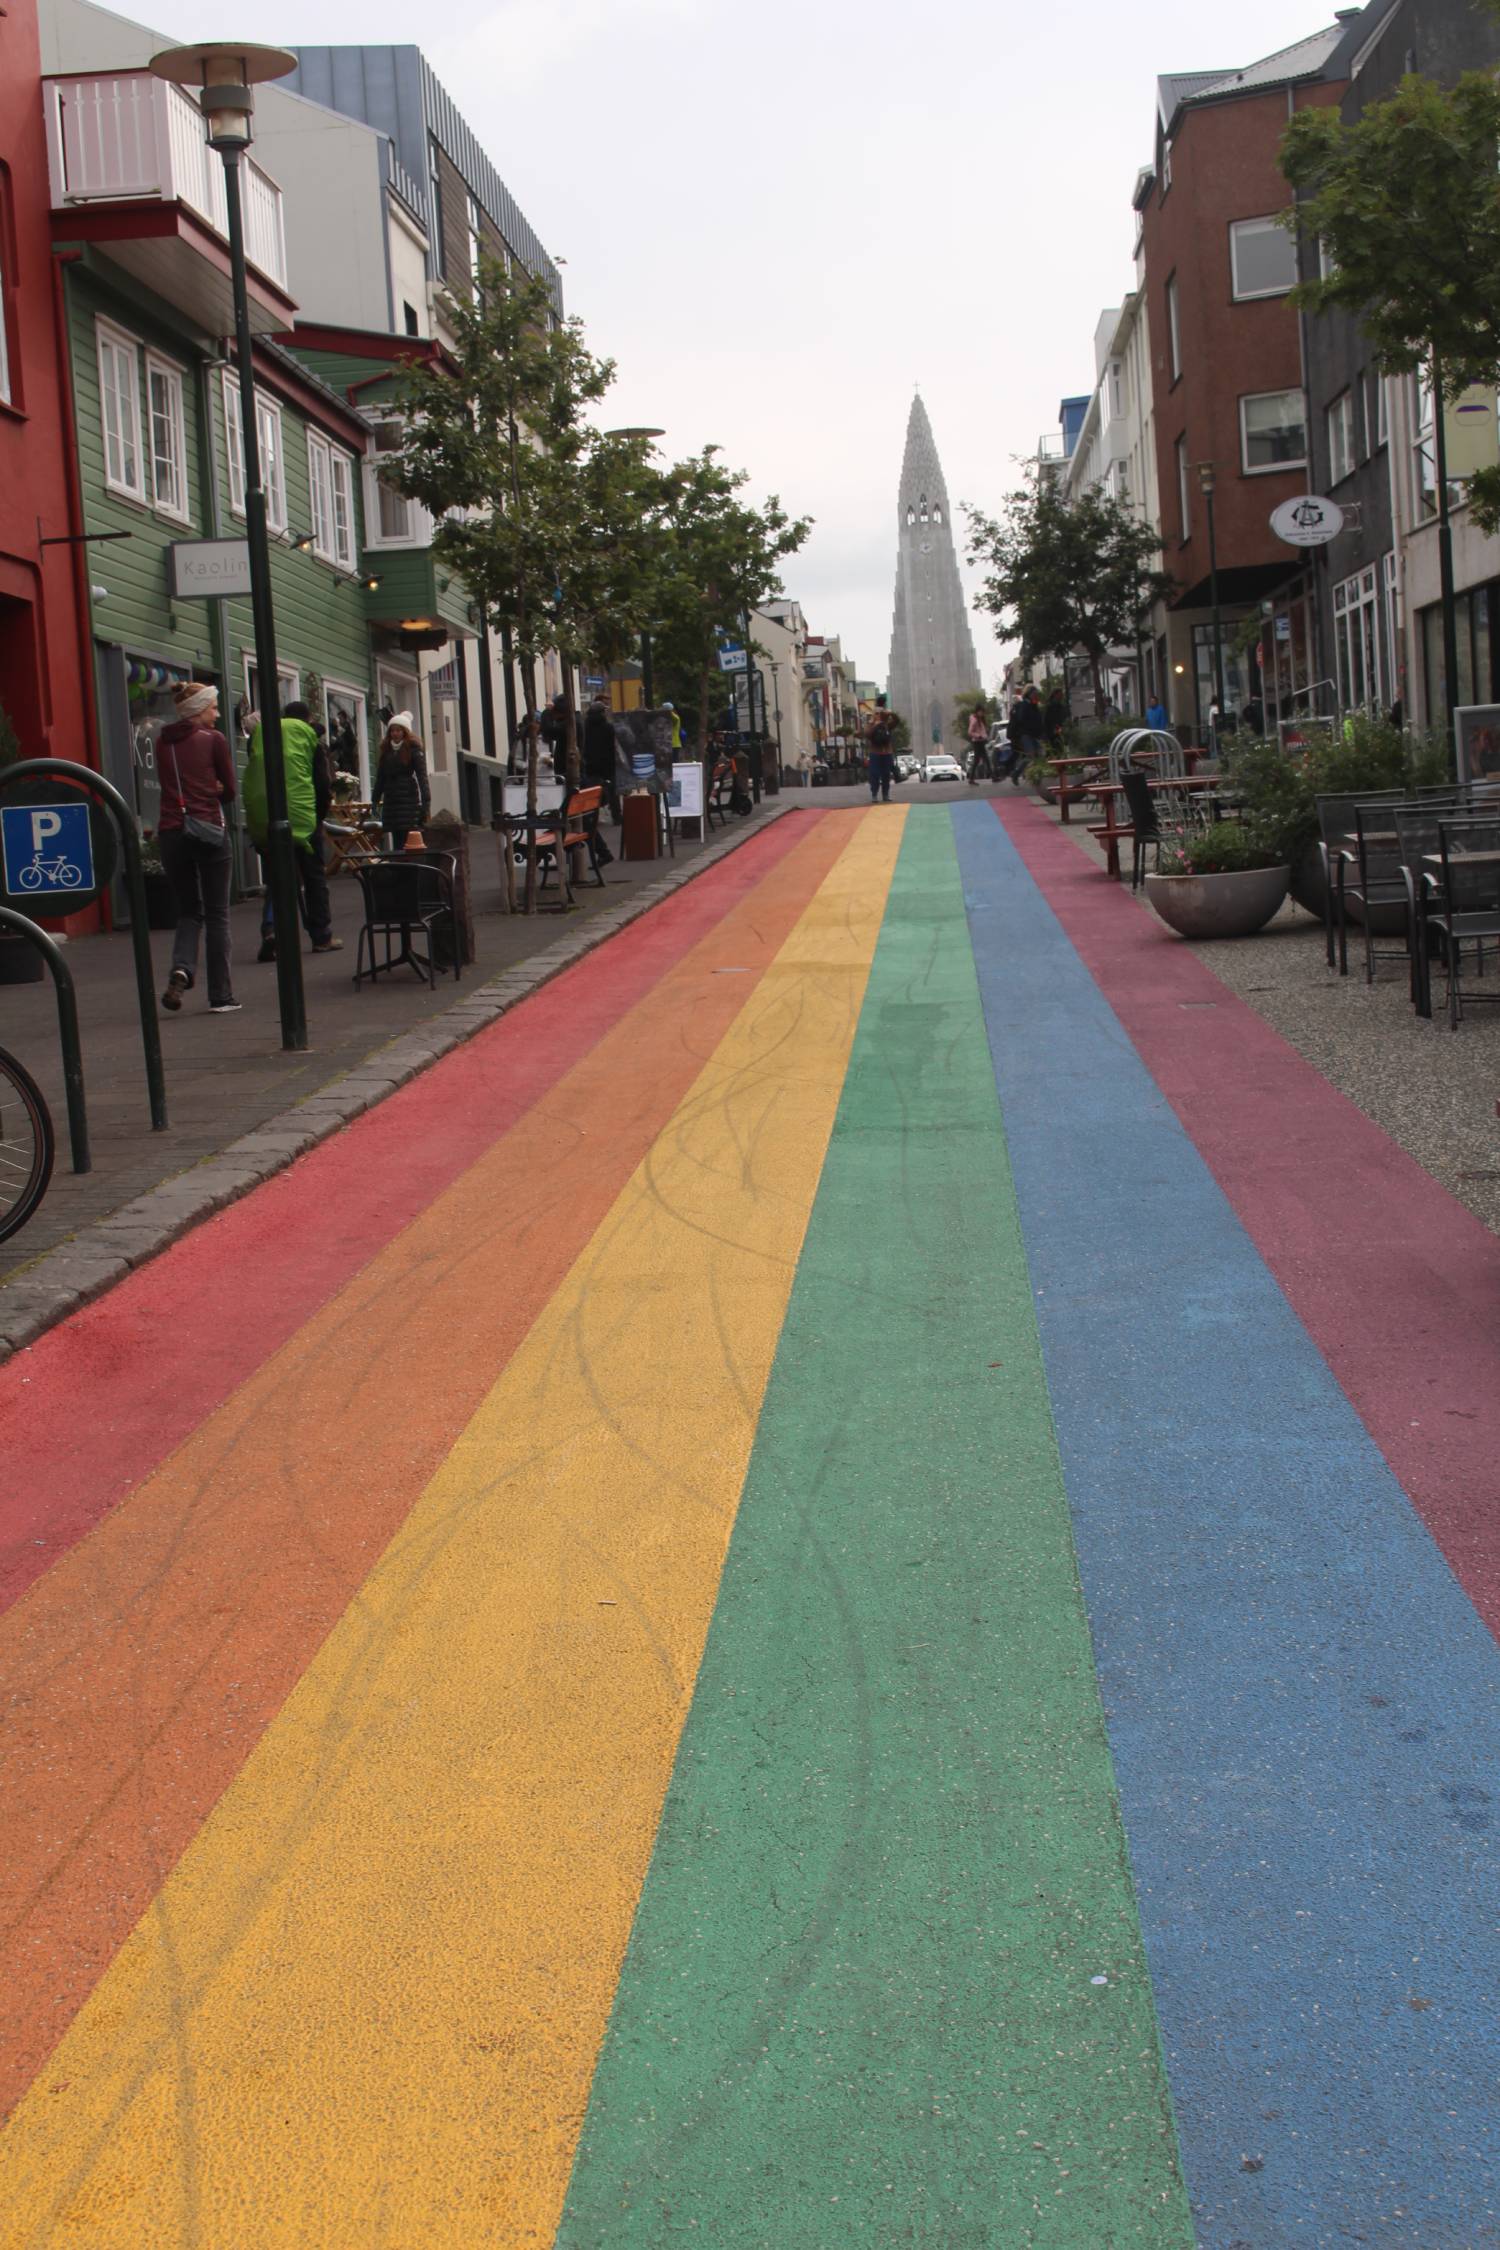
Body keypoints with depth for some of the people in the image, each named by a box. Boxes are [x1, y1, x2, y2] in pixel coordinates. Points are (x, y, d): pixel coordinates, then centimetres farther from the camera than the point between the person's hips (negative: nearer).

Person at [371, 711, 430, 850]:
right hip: (391, 799, 5)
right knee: (396, 842, 3)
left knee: (408, 839, -11)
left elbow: (422, 776, -8)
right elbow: (380, 777, 19)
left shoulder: (413, 749, -1)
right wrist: (375, 800, 16)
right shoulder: (386, 750, 15)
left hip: (408, 798, -5)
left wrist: (426, 801, -16)